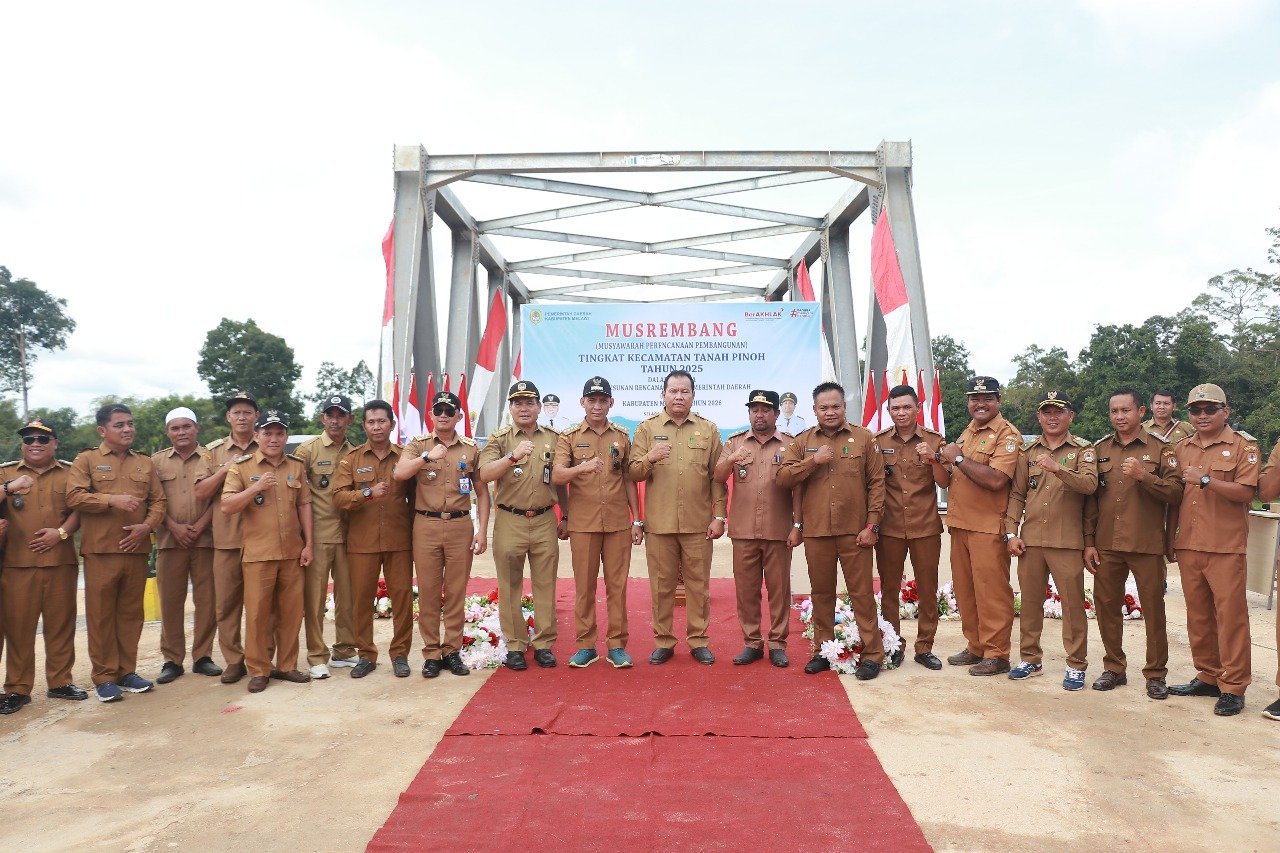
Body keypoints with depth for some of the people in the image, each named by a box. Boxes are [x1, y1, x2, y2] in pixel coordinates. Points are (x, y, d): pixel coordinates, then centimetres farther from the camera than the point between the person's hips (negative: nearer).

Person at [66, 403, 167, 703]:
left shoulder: (145, 463, 13)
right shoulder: (87, 460, 3)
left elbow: (158, 501, 10)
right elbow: (74, 497, -8)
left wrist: (147, 526, -7)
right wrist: (112, 500, -19)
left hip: (137, 549, 3)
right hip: (100, 550, -3)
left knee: (131, 613, 9)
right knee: (101, 614, 1)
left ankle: (127, 671, 18)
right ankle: (104, 677, 9)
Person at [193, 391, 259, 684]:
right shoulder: (214, 451, 10)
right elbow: (200, 492, 3)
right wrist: (226, 469, -8)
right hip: (226, 538, 2)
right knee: (226, 603, 5)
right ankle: (233, 660, 16)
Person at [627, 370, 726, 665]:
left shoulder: (708, 430, 7)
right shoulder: (647, 428, 6)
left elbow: (717, 477, 6)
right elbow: (632, 473, 2)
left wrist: (719, 516, 0)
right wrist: (648, 458, -18)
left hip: (698, 523, 0)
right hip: (659, 522, 0)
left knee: (698, 584, 6)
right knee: (662, 584, 7)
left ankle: (698, 640, 18)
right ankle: (663, 641, 18)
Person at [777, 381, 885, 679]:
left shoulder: (864, 438, 3)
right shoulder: (802, 441, 8)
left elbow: (876, 483, 1)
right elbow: (783, 478, -1)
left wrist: (872, 525, -5)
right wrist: (813, 460, -13)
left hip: (854, 531, -2)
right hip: (815, 531, 2)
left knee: (861, 593, 3)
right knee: (821, 593, 12)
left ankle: (872, 654, 12)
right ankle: (822, 651, 23)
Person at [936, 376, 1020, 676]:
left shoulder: (1007, 435, -9)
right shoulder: (967, 432, 17)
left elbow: (995, 479, -23)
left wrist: (958, 458, -17)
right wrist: (946, 462, 10)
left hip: (988, 527, -8)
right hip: (960, 523, 8)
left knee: (991, 592, -1)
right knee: (965, 590, 13)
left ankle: (996, 654, 9)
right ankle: (975, 646, 25)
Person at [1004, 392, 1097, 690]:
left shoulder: (1083, 450, 1)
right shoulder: (1028, 451, 10)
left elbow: (1089, 484, -18)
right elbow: (1016, 494, 9)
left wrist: (1058, 469, -33)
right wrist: (1012, 532, 2)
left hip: (1067, 541, -3)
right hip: (1030, 540, 3)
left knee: (1072, 604, 2)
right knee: (1030, 601, 11)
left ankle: (1076, 665, 14)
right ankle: (1030, 658, 23)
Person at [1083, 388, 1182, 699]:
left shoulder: (1160, 448, 1)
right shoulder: (1100, 449, 9)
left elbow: (1175, 492, -6)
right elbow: (1090, 498, 9)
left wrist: (1143, 475, -22)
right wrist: (1088, 542, 4)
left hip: (1147, 545, -3)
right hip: (1106, 545, 3)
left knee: (1153, 609, 3)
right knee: (1106, 606, 8)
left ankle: (1156, 674, 16)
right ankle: (1114, 668, 22)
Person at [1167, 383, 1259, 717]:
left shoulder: (1243, 445, -2)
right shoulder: (1180, 448, 13)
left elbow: (1245, 492, -12)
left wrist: (1205, 479, -21)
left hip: (1225, 547, -5)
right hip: (1188, 545, 5)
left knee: (1230, 614, -3)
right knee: (1197, 614, 11)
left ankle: (1233, 687, 5)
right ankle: (1208, 677, 22)